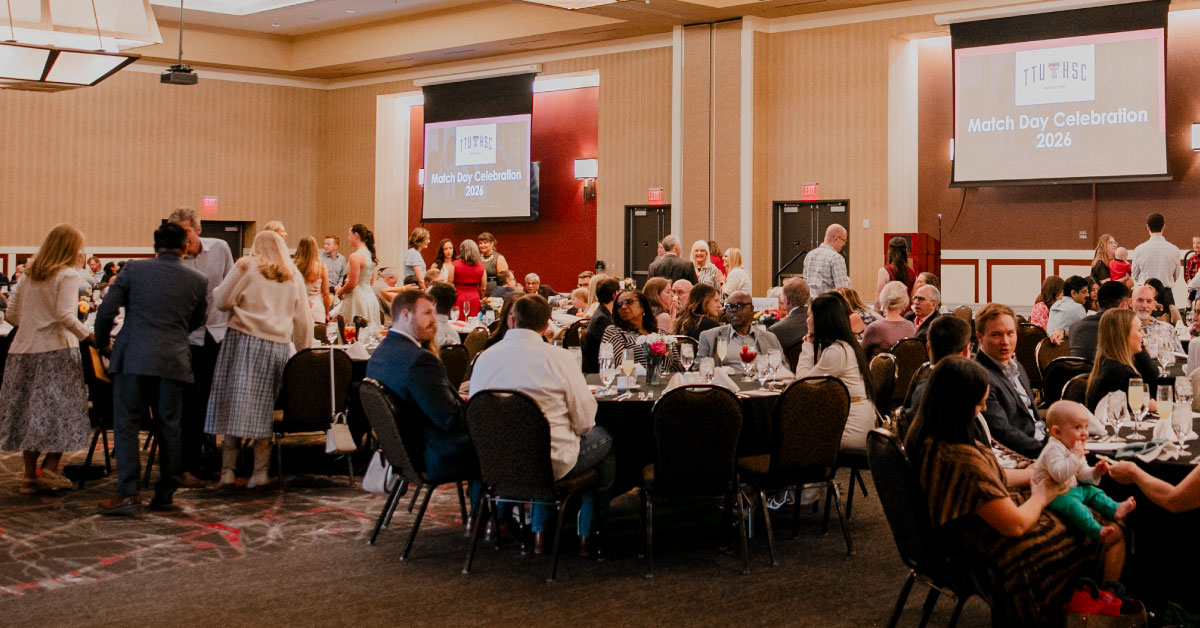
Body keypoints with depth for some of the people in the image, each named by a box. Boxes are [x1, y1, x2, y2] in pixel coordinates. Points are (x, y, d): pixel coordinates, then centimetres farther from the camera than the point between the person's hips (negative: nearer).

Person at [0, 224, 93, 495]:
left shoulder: (29, 276, 12)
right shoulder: (67, 276, -7)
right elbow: (66, 315, -19)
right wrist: (91, 338, -19)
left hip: (24, 350, 7)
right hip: (56, 350, -6)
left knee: (29, 412, 10)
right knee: (61, 411, 3)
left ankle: (30, 476, 13)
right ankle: (50, 468, -2)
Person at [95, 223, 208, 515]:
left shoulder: (133, 270, 1)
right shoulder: (197, 281, 5)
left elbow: (106, 310, -1)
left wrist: (102, 341, 17)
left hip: (133, 358, -2)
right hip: (174, 361, 2)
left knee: (125, 424, 2)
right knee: (169, 427, 10)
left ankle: (128, 493, -5)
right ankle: (165, 494, 15)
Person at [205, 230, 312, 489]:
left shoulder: (247, 266, 4)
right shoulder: (294, 276, 16)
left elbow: (223, 300, 1)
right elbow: (303, 320, 16)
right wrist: (304, 351, 23)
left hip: (245, 339, -3)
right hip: (279, 346, 3)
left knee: (235, 401, 0)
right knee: (264, 408, 5)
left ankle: (228, 470, -2)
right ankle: (260, 471, 2)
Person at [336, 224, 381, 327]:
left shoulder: (356, 256, -15)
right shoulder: (370, 254, 12)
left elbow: (352, 284, -17)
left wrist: (340, 292, 1)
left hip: (357, 298, -9)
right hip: (370, 295, 9)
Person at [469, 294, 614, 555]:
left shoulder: (484, 358, -2)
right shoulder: (558, 357, -15)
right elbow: (584, 419, -11)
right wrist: (577, 429, 13)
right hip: (552, 464, -5)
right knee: (604, 438, 23)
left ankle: (538, 529, 35)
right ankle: (588, 533, 31)